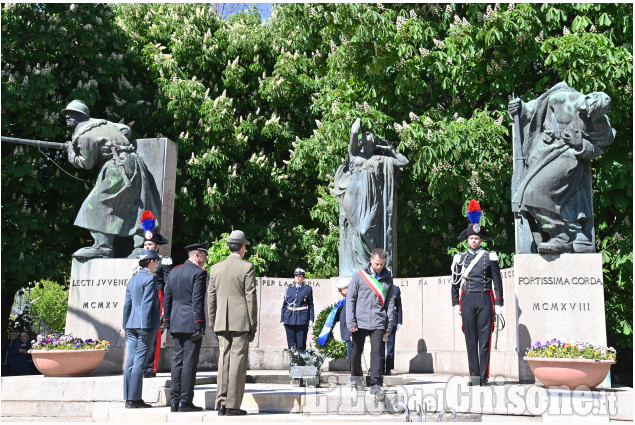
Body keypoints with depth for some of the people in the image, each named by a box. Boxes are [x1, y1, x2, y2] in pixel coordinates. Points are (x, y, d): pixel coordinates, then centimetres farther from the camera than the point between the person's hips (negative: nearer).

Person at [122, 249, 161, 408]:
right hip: (144, 324, -8)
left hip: (132, 324, 8)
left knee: (131, 361, 8)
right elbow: (146, 304, -14)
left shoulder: (132, 280, 16)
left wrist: (126, 327, 20)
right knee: (139, 362, -6)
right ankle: (133, 399, -4)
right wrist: (146, 328, -15)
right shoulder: (150, 279, -8)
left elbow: (127, 305, 17)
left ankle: (129, 398, 11)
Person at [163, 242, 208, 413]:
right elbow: (198, 300, -15)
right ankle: (185, 402, -1)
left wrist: (168, 323, 18)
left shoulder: (174, 271, 14)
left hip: (176, 323, 7)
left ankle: (175, 401, 11)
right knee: (189, 362, -3)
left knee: (177, 360, 9)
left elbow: (167, 298, 15)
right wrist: (199, 325, -13)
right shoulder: (199, 272, -9)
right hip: (191, 324, -7)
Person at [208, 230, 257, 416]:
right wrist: (253, 324, -2)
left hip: (222, 322, 4)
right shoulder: (247, 267, -4)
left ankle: (221, 404, 9)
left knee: (223, 361, 8)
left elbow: (211, 297, 11)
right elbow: (250, 297, -6)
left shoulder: (216, 268, 9)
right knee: (238, 361, -2)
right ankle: (232, 406, -2)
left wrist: (213, 322, 17)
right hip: (241, 321, -4)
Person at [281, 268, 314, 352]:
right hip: (290, 319, 2)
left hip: (302, 319, -2)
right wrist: (282, 319, 7)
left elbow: (311, 305, 5)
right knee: (291, 343, 3)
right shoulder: (289, 289, 12)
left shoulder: (308, 289, 7)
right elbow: (284, 304, 13)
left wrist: (311, 319, -3)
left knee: (301, 343, -3)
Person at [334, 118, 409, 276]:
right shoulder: (355, 155, 13)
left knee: (374, 234, -6)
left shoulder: (381, 160, 20)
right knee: (357, 232, -7)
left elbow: (404, 162, 20)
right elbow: (353, 132, 1)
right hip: (356, 197, -1)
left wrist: (391, 150, 23)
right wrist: (359, 121, 19)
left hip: (373, 202, 2)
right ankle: (355, 270, -5)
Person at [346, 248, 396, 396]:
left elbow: (390, 303, 10)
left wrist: (389, 326, 6)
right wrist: (350, 322, -7)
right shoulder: (359, 276, 2)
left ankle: (375, 384, -4)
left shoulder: (387, 279, 9)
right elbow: (350, 299, 1)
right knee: (357, 352, 9)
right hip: (360, 322, 0)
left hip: (378, 323, 0)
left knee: (376, 353, -7)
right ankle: (357, 377, 32)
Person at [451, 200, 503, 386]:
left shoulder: (490, 257, 5)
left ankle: (484, 376, 3)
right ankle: (474, 376, 7)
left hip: (485, 299, -2)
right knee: (470, 339, 3)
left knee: (485, 339, -1)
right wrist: (456, 303, 8)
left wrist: (498, 304, 0)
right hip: (467, 300, 2)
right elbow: (455, 282, 12)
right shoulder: (460, 258, 9)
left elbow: (497, 281, 5)